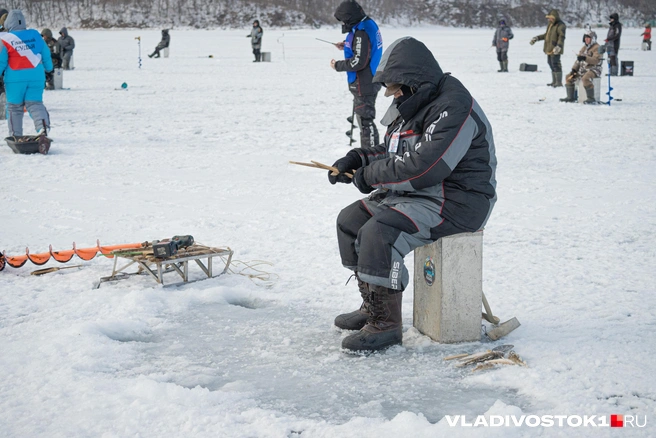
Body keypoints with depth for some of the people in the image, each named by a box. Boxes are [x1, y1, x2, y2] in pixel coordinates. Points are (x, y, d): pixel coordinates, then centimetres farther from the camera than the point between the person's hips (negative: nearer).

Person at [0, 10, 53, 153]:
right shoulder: (35, 35, 5)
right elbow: (46, 54, 14)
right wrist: (48, 68, 30)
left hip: (15, 78, -2)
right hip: (36, 76, 2)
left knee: (14, 107, 11)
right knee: (35, 104, 1)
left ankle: (15, 137, 13)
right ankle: (43, 129, -25)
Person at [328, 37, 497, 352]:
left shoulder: (452, 108, -21)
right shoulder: (411, 106, 13)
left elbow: (423, 168, -28)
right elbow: (393, 152, 21)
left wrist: (370, 176, -16)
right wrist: (357, 159, 2)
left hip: (456, 202, -11)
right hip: (417, 195, 11)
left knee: (379, 233, -28)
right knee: (351, 220, 7)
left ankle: (386, 324, -18)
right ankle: (372, 306, 16)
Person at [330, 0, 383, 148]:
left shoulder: (361, 32, -23)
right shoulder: (368, 25, 7)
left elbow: (359, 62, -25)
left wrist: (338, 65, -12)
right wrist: (347, 46, 11)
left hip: (364, 84, -11)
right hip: (370, 81, 11)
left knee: (365, 120, -5)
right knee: (363, 117, 22)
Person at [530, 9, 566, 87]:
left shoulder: (560, 25, -11)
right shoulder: (551, 24, 18)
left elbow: (561, 37, -24)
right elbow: (546, 35, 31)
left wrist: (558, 46, -38)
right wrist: (536, 38, 28)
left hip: (555, 50, -10)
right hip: (549, 49, 10)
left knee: (556, 64, -11)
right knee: (551, 64, 13)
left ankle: (559, 82, -8)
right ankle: (554, 81, 20)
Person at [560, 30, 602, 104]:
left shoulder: (596, 48, -8)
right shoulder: (584, 48, 18)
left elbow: (596, 60, -23)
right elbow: (578, 61, 21)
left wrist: (585, 58, -35)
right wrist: (574, 69, 6)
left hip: (593, 69, -9)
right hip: (583, 69, 9)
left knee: (585, 78, -37)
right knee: (569, 77, -1)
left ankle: (591, 98, -32)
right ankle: (570, 97, 4)